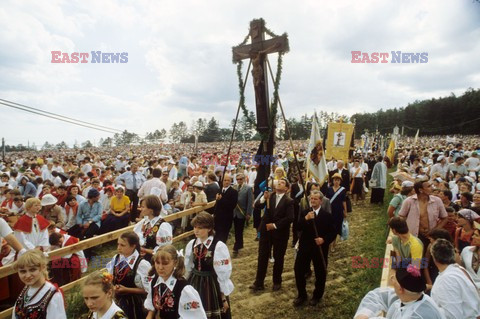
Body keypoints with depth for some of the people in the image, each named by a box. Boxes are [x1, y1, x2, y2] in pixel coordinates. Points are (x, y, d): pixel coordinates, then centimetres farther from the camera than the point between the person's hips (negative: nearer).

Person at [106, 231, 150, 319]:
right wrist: (113, 287, -13)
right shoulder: (116, 259, -5)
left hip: (133, 303, -5)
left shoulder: (142, 264, -22)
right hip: (117, 300, 5)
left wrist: (126, 289, -21)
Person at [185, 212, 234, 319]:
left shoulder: (219, 247, -19)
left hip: (212, 286, -5)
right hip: (195, 285, 5)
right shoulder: (191, 244, -3)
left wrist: (223, 297, -6)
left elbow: (223, 275, -12)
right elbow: (188, 269, 10)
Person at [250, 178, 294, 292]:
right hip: (266, 231, 3)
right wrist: (264, 198, -22)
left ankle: (277, 282, 28)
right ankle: (259, 282, 14)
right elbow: (257, 205, -5)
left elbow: (290, 218, -16)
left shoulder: (289, 201, -7)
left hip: (280, 233, -2)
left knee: (278, 258, 11)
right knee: (262, 257, 6)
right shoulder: (269, 196, 4)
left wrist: (275, 225, -18)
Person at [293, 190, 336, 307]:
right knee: (298, 271, 4)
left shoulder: (327, 216, -5)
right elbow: (298, 228, -11)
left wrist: (324, 239, -21)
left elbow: (333, 233, -4)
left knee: (320, 273, 10)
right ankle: (302, 295, 24)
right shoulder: (304, 213, 2)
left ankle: (317, 296, 33)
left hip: (320, 249, -2)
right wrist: (306, 219, -27)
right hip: (304, 247, 2)